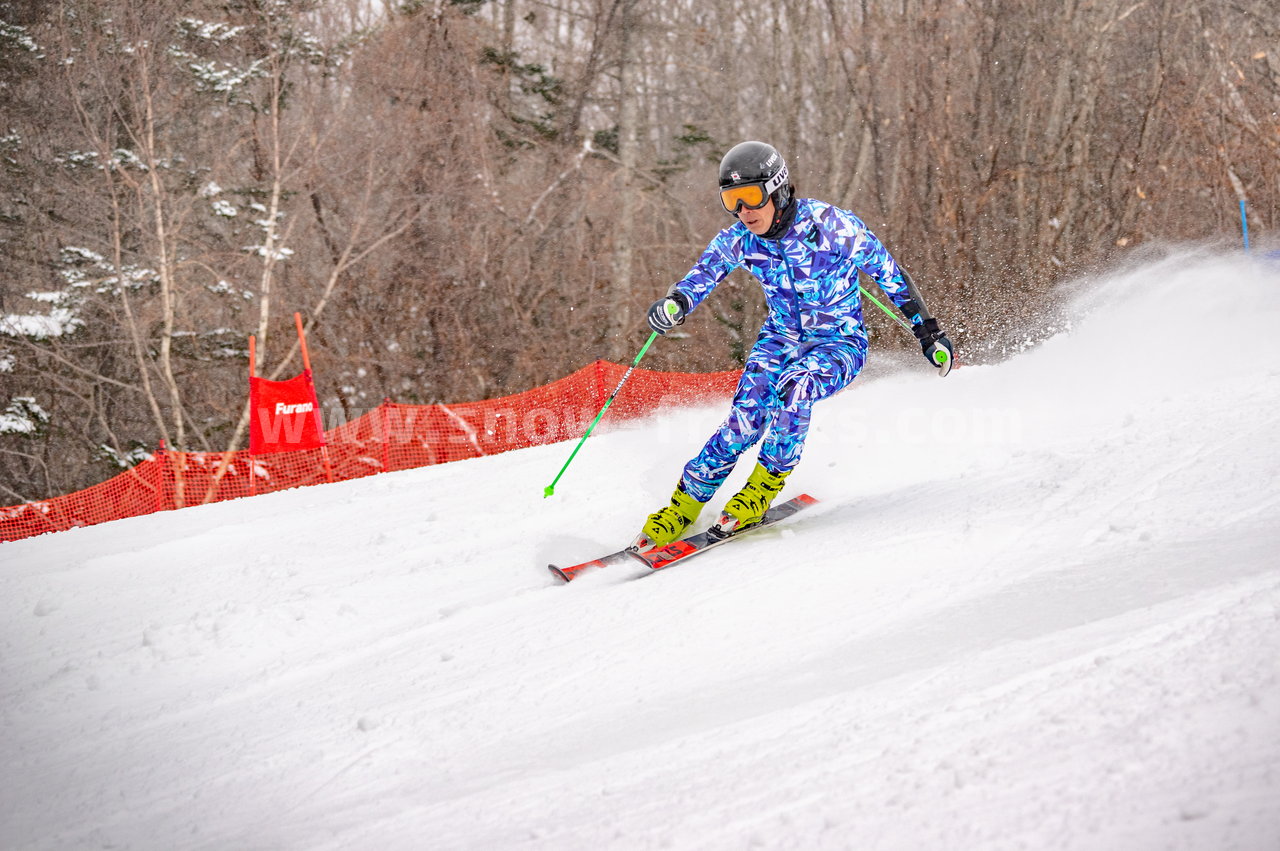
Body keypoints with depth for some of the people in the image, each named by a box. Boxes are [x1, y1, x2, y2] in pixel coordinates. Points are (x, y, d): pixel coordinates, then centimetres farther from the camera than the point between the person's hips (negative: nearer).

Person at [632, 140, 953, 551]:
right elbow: (700, 278, -6)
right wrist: (672, 305, -31)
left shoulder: (831, 225, -22)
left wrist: (929, 332, -5)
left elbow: (888, 273, -10)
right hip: (781, 338, 3)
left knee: (794, 389, -34)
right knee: (745, 419, -20)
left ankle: (764, 486, -14)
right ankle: (683, 505, -8)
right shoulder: (738, 240, -12)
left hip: (840, 344, -3)